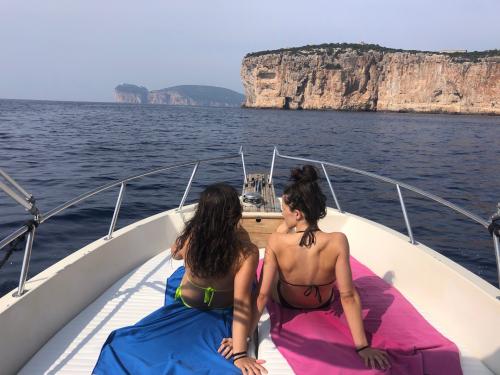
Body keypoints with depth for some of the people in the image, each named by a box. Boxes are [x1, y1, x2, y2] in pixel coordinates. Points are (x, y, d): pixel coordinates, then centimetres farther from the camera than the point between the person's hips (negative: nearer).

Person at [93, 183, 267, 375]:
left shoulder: (189, 237, -24)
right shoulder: (247, 252, -31)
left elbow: (175, 253, 3)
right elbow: (242, 303, -34)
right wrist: (239, 354, -33)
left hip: (183, 307, 4)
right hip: (220, 317, -4)